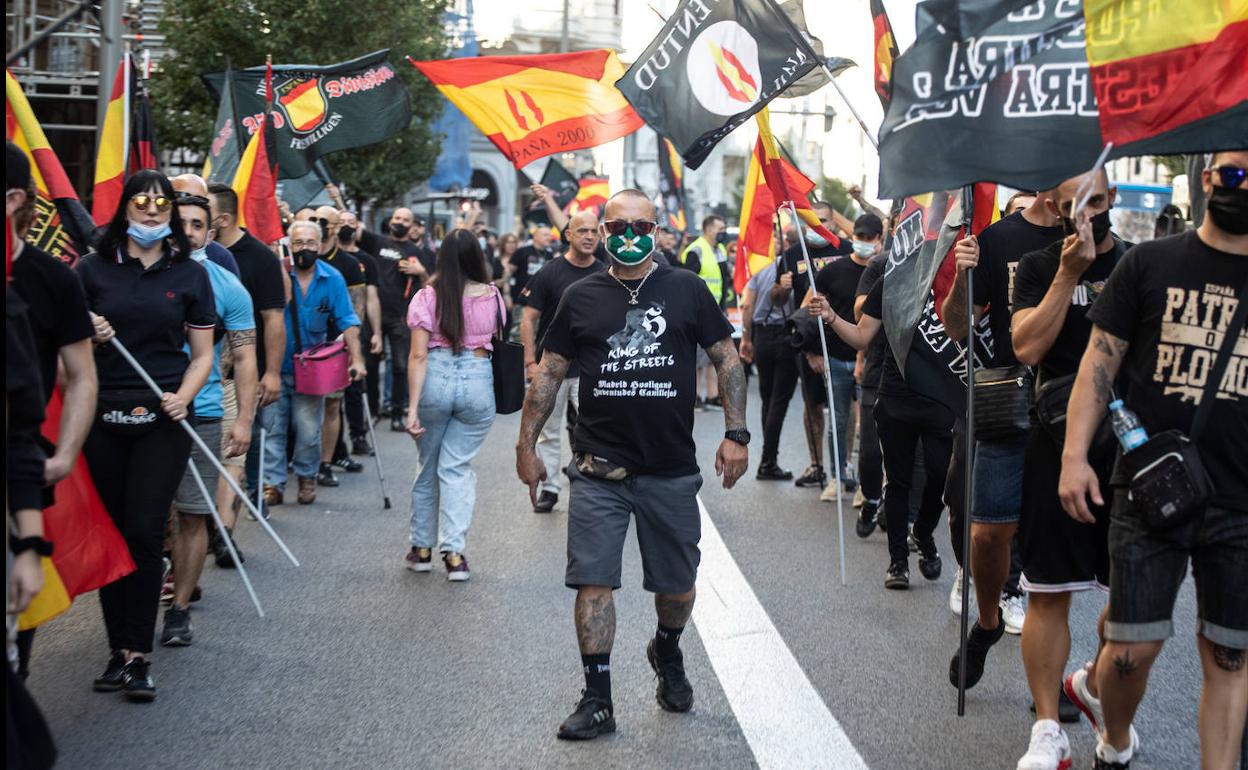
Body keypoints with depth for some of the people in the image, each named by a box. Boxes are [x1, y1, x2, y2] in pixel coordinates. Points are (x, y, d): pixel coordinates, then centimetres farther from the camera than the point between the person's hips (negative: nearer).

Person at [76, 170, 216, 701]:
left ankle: (138, 656, -2)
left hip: (162, 419, -1)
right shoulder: (93, 268, 6)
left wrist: (183, 397, -10)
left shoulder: (189, 273, 6)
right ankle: (118, 649, 16)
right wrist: (86, 334, -9)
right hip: (102, 416, 2)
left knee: (144, 533, -7)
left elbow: (202, 355, 8)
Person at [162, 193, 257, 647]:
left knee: (192, 516, 2)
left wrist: (244, 418, -6)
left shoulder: (227, 288, 4)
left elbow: (243, 357, 3)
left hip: (200, 415, -1)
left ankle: (179, 609, 12)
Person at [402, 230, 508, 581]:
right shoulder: (492, 296, 0)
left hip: (435, 378, 0)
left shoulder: (427, 296, -4)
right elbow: (498, 343, 11)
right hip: (478, 380, 0)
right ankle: (454, 552, -4)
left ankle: (422, 548, 26)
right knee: (457, 467, 7)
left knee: (428, 466, 16)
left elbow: (418, 356, -9)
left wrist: (413, 407, -10)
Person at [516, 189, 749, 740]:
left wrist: (736, 434, -4)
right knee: (593, 581, -3)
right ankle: (597, 700, 7)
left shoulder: (686, 290, 1)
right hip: (598, 471, 0)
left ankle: (667, 652, 43)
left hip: (672, 471, 0)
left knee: (677, 584, 12)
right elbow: (549, 373, 9)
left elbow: (728, 360, 4)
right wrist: (527, 445, 6)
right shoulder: (581, 297, 4)